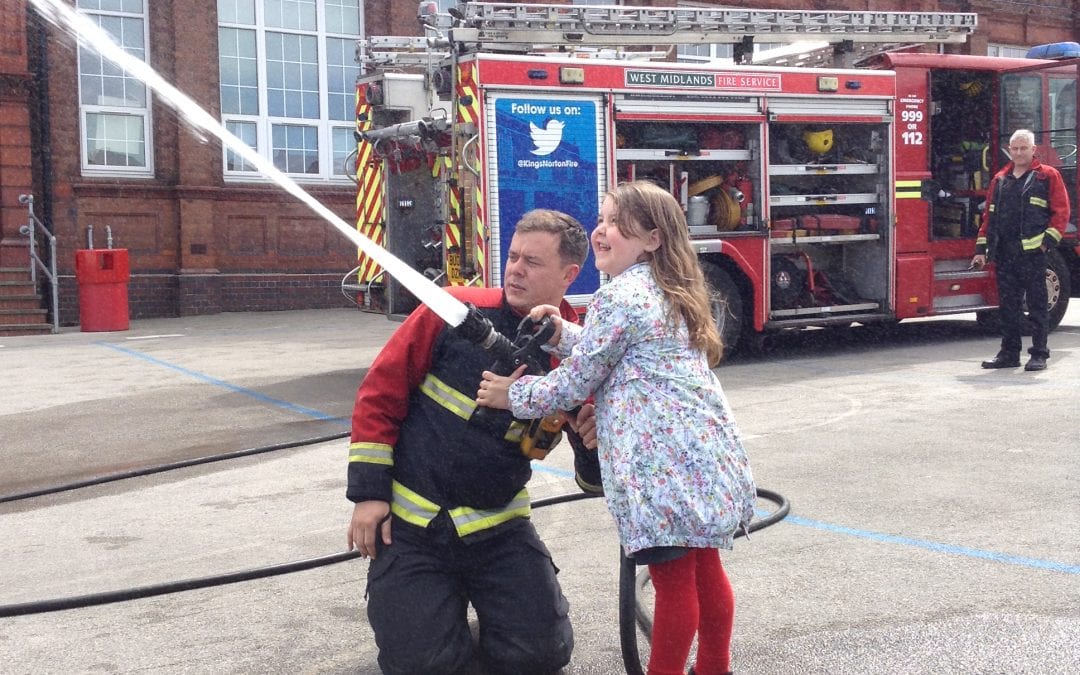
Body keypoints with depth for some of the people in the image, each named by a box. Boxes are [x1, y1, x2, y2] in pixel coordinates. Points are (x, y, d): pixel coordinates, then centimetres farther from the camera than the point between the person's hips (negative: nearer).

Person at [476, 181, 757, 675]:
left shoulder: (617, 298, -10)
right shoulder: (671, 294, 18)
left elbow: (575, 383, -6)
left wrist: (512, 395, 6)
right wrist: (563, 334, 11)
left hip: (665, 462, -10)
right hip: (707, 452, 10)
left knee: (673, 579, -1)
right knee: (704, 568, 19)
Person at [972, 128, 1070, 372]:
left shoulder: (1048, 176, 3)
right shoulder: (999, 179, 17)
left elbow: (1061, 212, -2)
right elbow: (989, 215, 17)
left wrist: (1048, 240, -12)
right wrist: (981, 249, 11)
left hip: (1032, 252, -5)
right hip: (1003, 255, 5)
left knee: (1037, 306, 0)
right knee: (1008, 306, 8)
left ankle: (1039, 354, 4)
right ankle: (1009, 353, 15)